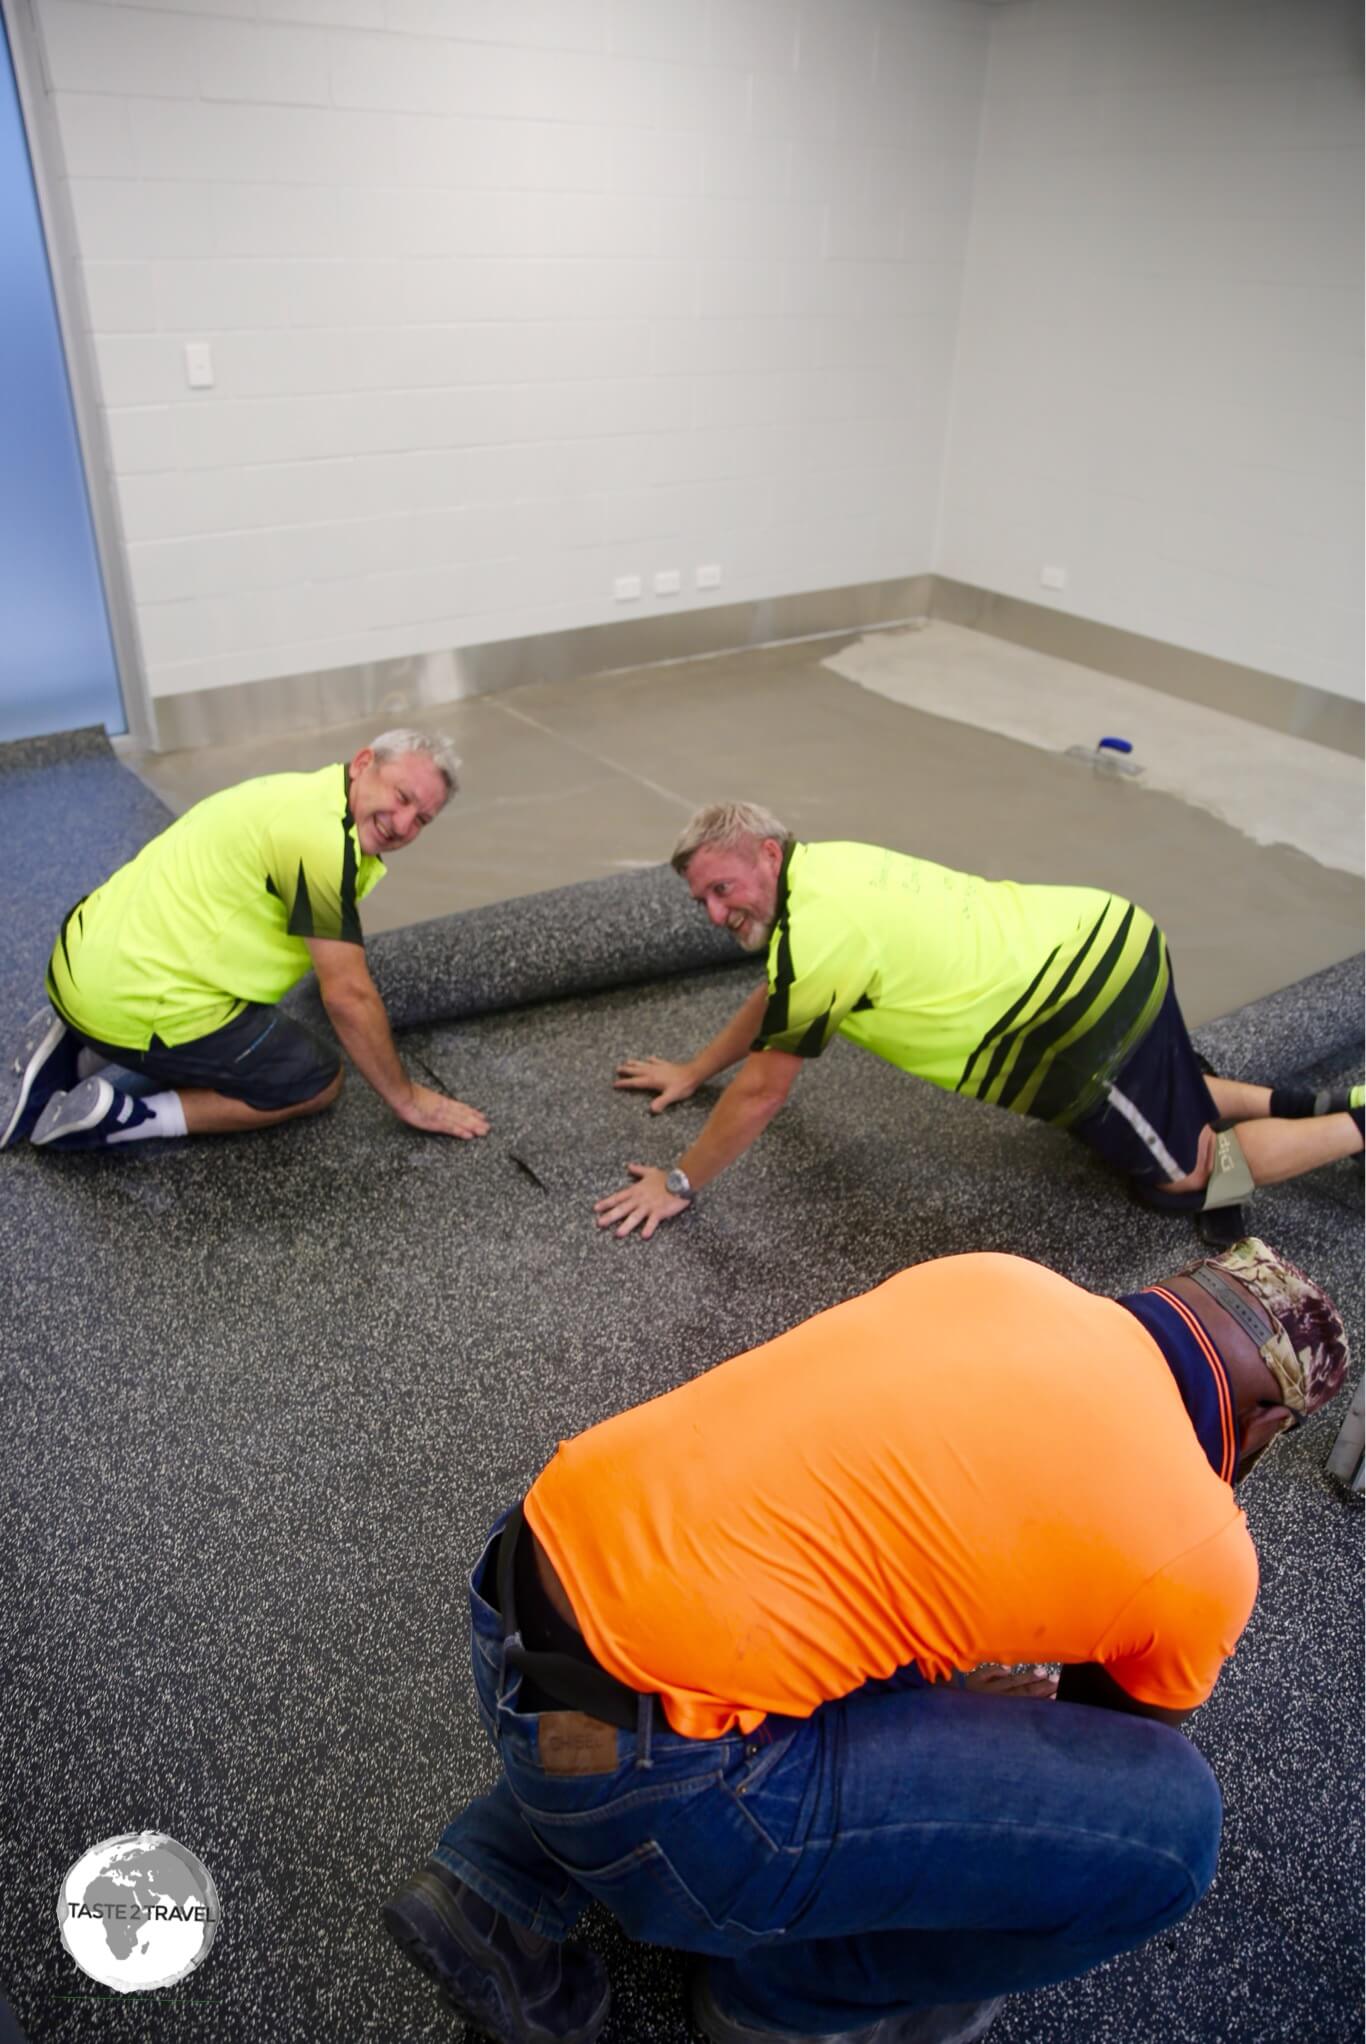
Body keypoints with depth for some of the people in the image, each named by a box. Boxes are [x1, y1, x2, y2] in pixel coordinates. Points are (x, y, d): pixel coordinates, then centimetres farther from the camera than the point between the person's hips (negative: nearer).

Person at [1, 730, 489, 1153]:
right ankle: (120, 1116, -3)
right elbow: (348, 997, -15)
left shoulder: (303, 794, 10)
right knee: (317, 1083, 7)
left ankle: (73, 1055, 18)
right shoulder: (323, 837, -19)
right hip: (133, 1004, -9)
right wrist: (407, 1099, -4)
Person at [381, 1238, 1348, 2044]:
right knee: (1164, 1820, -1)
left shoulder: (994, 1277, 11)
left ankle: (502, 1885, 26)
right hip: (639, 1780, -7)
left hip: (516, 1599, 8)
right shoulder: (1204, 1553, -2)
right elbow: (1122, 1734, 22)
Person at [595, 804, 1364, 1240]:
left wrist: (679, 1184, -2)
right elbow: (775, 999, 21)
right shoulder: (820, 868, 3)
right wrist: (693, 1071, 28)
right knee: (1169, 1095, 33)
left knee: (1188, 1176, 10)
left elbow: (761, 1092, -14)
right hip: (1107, 937, 9)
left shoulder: (814, 937, -23)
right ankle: (1304, 1104, 33)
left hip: (1095, 1012, -9)